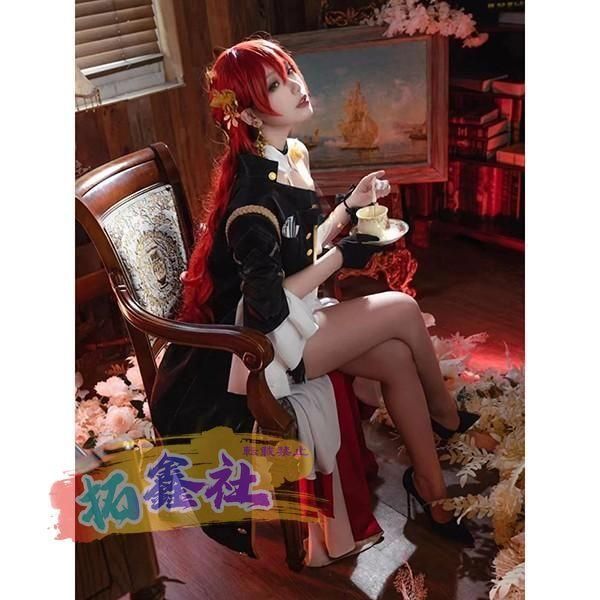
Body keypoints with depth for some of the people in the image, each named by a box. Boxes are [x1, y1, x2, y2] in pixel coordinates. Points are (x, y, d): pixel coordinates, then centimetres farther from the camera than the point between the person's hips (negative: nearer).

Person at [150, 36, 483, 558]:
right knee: (403, 310, -10)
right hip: (251, 346, -8)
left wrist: (350, 206, 0)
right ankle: (447, 416, 19)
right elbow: (267, 306, -25)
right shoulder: (254, 188, -25)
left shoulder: (292, 157, 4)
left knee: (397, 357, -5)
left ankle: (431, 488, 14)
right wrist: (341, 258, -16)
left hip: (289, 318, 8)